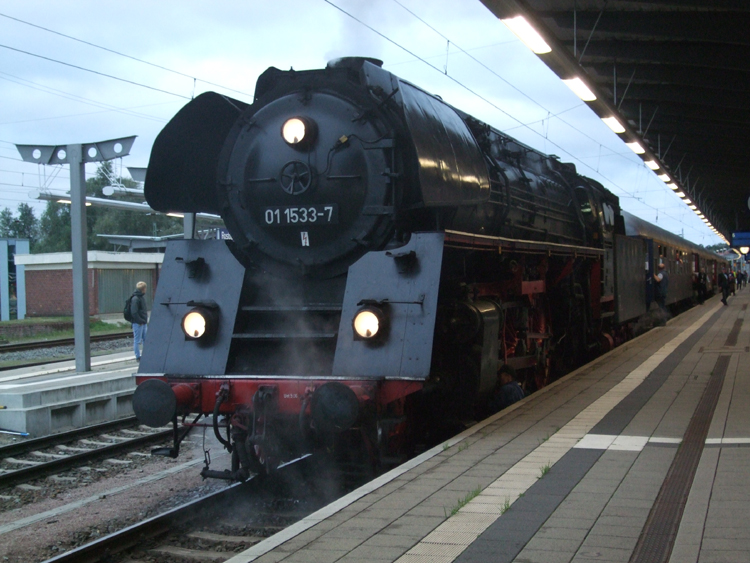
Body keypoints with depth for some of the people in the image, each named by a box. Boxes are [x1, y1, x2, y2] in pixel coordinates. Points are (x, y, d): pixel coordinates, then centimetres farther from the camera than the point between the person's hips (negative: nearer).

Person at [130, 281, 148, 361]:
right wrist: (140, 321, -17)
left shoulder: (142, 297, 12)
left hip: (143, 323, 9)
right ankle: (138, 357, 6)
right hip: (138, 324, -9)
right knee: (137, 341, 0)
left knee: (146, 339, 13)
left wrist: (146, 320, 12)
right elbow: (134, 312, -20)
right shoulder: (135, 299, -16)